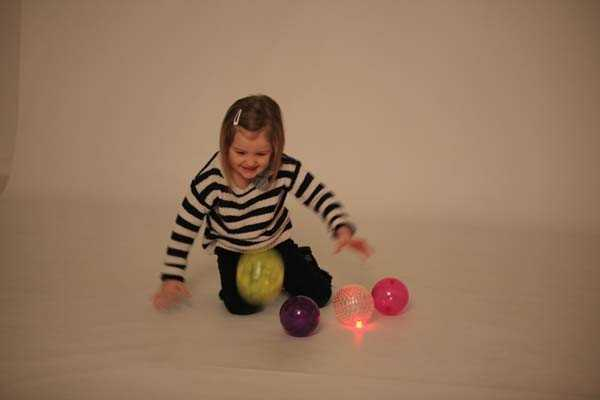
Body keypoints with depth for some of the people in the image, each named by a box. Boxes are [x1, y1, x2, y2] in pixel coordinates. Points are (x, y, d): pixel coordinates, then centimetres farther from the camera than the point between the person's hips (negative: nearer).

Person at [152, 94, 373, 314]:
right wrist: (172, 278, -12)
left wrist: (343, 230, -37)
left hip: (277, 242, 1)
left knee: (319, 294, -6)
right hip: (233, 251, 0)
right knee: (241, 305, -20)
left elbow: (321, 197, -18)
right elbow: (184, 228, -16)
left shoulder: (286, 170, -26)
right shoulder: (210, 181, -28)